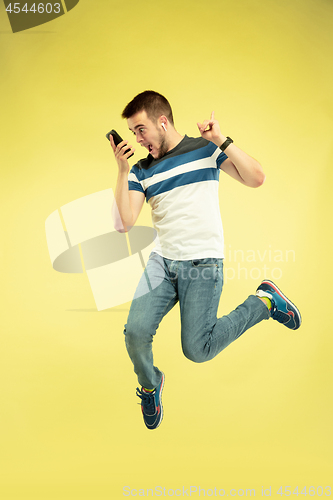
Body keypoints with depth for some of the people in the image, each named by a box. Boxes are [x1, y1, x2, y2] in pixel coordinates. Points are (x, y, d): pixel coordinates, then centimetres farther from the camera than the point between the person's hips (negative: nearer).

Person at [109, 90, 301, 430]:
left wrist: (222, 140, -15)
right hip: (162, 261, 4)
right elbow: (126, 221, -4)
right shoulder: (141, 170, 9)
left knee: (197, 350, -8)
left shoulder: (205, 149, 1)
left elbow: (255, 178, -9)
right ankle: (150, 386, 20)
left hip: (203, 263, -4)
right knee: (135, 331, -13)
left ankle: (264, 302, 14)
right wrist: (122, 170, -8)